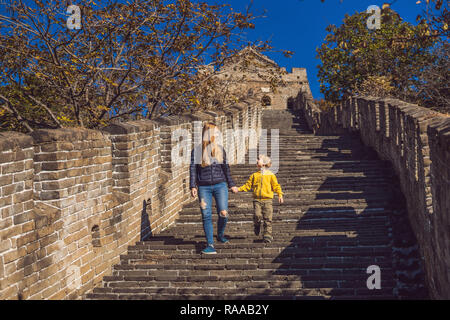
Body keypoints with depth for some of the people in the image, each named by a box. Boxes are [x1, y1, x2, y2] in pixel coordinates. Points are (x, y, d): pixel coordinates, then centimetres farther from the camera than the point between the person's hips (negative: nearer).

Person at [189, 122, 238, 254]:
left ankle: (220, 235, 22)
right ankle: (210, 245, 2)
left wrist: (232, 185, 19)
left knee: (223, 214, -7)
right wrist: (193, 186, -8)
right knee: (206, 216, -4)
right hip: (204, 187, -2)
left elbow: (226, 168, 16)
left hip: (220, 185, 2)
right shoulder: (196, 151, 1)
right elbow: (193, 169, 1)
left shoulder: (220, 149, 9)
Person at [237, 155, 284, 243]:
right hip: (257, 200, 1)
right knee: (257, 215, -15)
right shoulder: (254, 175, 11)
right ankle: (257, 226, 16)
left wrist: (280, 195, -10)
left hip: (267, 200, -1)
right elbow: (248, 185, 15)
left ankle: (267, 235, 3)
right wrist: (239, 189, 5)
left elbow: (276, 186, 2)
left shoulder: (270, 175, 4)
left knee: (268, 218, -4)